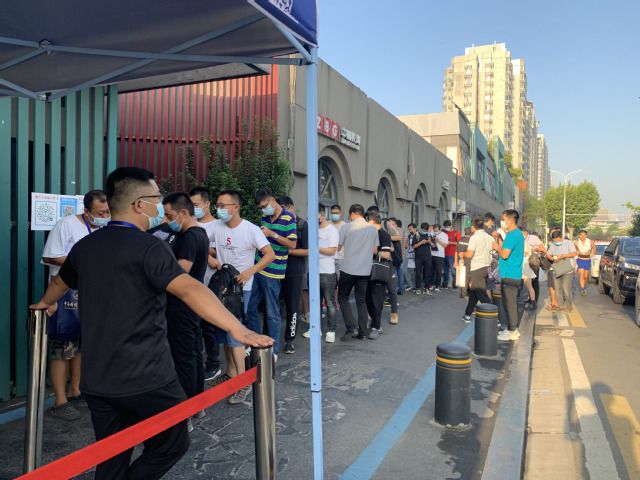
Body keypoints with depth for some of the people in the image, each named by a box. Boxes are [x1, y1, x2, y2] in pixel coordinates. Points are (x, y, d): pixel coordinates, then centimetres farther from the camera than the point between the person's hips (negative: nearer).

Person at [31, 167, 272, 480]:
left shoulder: (85, 246, 8)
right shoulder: (148, 247, -15)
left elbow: (60, 282, 28)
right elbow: (188, 289, -31)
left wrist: (45, 304, 50)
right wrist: (239, 330, -36)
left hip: (97, 380, 7)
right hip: (147, 378, -7)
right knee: (171, 445, 14)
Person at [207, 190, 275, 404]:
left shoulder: (251, 229, -13)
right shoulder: (216, 226, -1)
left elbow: (270, 255, -16)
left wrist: (249, 272, -25)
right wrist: (209, 258, -11)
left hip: (240, 287, -5)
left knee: (234, 332, -8)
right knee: (223, 331, 13)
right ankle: (231, 373, 28)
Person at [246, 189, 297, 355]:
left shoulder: (289, 218, -7)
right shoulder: (265, 217, 11)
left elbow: (292, 244, -12)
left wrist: (272, 234, -18)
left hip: (272, 272, -7)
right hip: (256, 268, 7)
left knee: (272, 313, 2)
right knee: (250, 308, 12)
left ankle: (273, 350, 15)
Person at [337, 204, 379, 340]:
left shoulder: (346, 227, -7)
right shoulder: (373, 229, 3)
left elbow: (337, 247, -2)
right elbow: (375, 251, 8)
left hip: (348, 269, -3)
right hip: (365, 270, 4)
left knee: (343, 298, 10)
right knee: (361, 301, 12)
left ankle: (351, 328, -1)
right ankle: (362, 331, 13)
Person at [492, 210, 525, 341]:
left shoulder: (512, 235, -17)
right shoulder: (518, 234, 15)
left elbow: (504, 254, -22)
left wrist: (497, 247, -5)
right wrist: (499, 240, 9)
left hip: (509, 276, -10)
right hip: (515, 275, 10)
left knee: (509, 304, -3)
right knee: (512, 304, 16)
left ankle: (511, 332, 3)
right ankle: (513, 329, 25)